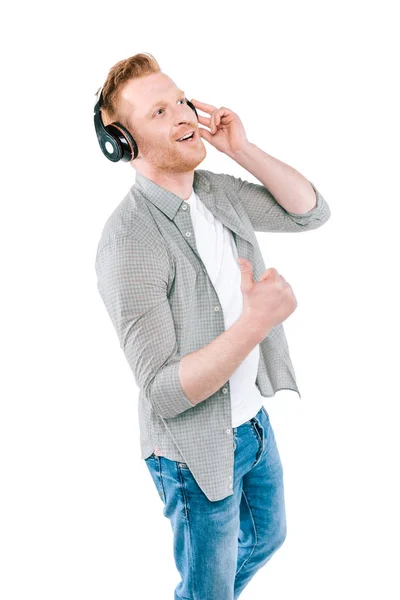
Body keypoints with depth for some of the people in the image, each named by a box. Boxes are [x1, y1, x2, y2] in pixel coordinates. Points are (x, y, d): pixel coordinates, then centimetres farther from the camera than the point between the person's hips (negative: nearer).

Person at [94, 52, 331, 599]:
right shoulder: (129, 240, -27)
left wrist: (241, 148, -12)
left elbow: (312, 212, 0)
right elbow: (162, 391, -28)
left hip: (253, 420, 8)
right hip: (198, 451, -7)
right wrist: (255, 322, -38)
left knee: (267, 536, 31)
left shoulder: (217, 191, -3)